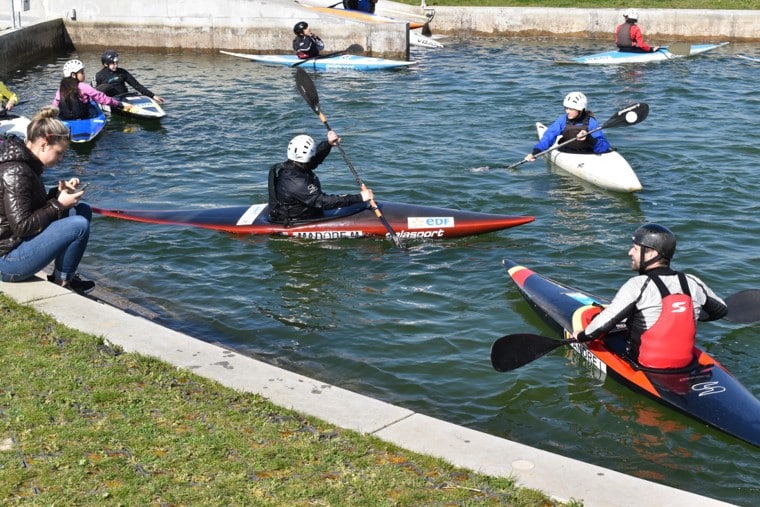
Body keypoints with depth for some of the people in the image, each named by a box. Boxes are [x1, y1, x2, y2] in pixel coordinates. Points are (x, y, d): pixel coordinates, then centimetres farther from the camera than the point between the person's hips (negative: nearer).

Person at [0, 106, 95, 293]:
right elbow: (22, 226, -24)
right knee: (79, 225, -22)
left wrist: (59, 192, 0)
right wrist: (58, 204, -16)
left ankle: (62, 275, 11)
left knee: (83, 211, 8)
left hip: (19, 241, 10)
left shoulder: (25, 162, 7)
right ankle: (62, 282, 0)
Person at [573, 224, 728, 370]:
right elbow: (721, 310, 13)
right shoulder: (693, 283, -4)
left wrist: (582, 336, -3)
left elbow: (604, 323, -22)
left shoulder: (638, 285, -20)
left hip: (643, 365, -6)